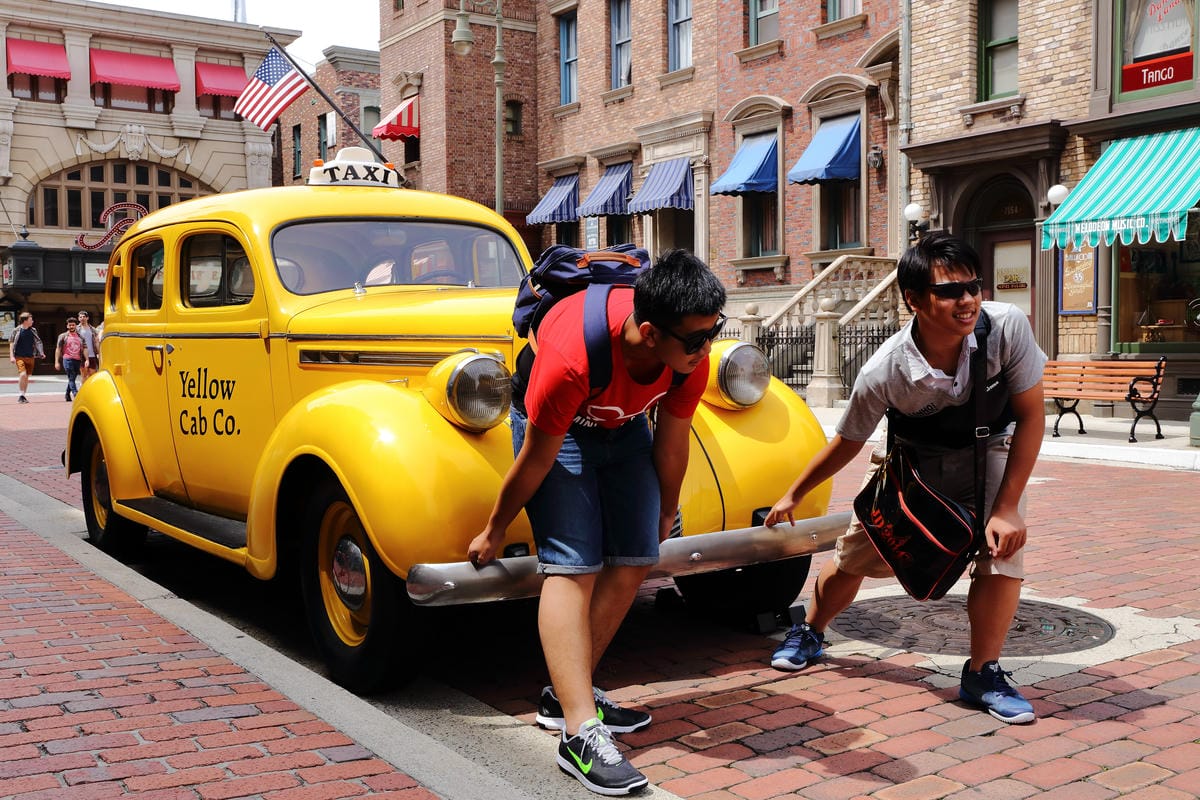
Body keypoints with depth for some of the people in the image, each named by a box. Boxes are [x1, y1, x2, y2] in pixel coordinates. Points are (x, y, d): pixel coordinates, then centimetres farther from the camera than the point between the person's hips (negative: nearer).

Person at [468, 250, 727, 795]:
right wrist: (495, 532, -11)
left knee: (635, 561, 1)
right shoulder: (570, 356, -41)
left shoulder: (692, 357, -25)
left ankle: (565, 693, 12)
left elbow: (670, 448, -7)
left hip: (624, 426, 6)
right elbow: (534, 463, -26)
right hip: (557, 429, -6)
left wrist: (664, 518, 8)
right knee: (572, 566, -18)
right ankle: (580, 732, -20)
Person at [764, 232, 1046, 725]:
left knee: (1004, 546, -24)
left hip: (986, 451, 0)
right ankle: (810, 634, 38)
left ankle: (982, 675, -5)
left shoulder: (1007, 327, -34)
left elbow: (1030, 416, -22)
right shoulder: (884, 373, -32)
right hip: (913, 460, 0)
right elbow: (847, 443, -13)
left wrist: (1005, 508, -25)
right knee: (855, 555, 7)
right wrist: (793, 495, -2)